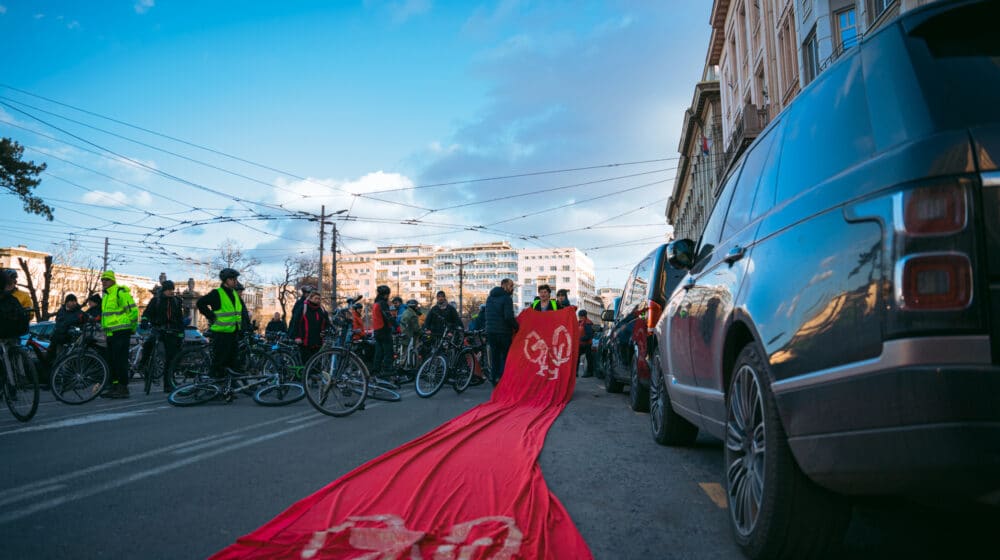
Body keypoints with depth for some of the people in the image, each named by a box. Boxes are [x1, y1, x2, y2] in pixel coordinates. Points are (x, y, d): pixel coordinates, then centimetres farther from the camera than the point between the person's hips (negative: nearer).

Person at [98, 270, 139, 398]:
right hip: (110, 333, 10)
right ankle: (114, 384, 19)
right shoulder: (106, 295, 20)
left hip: (121, 332, -10)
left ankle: (123, 388, -7)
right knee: (111, 360, 12)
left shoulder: (121, 292, -10)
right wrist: (105, 330, 28)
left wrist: (132, 329, -7)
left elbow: (133, 310, -14)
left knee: (120, 360, -10)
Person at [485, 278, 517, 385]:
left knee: (494, 356, 12)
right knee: (505, 356, 2)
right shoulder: (506, 298, -12)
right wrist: (517, 327, -8)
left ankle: (494, 379, 14)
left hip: (490, 331, 7)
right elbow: (509, 317, -20)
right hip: (504, 332, -7)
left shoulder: (489, 297, 14)